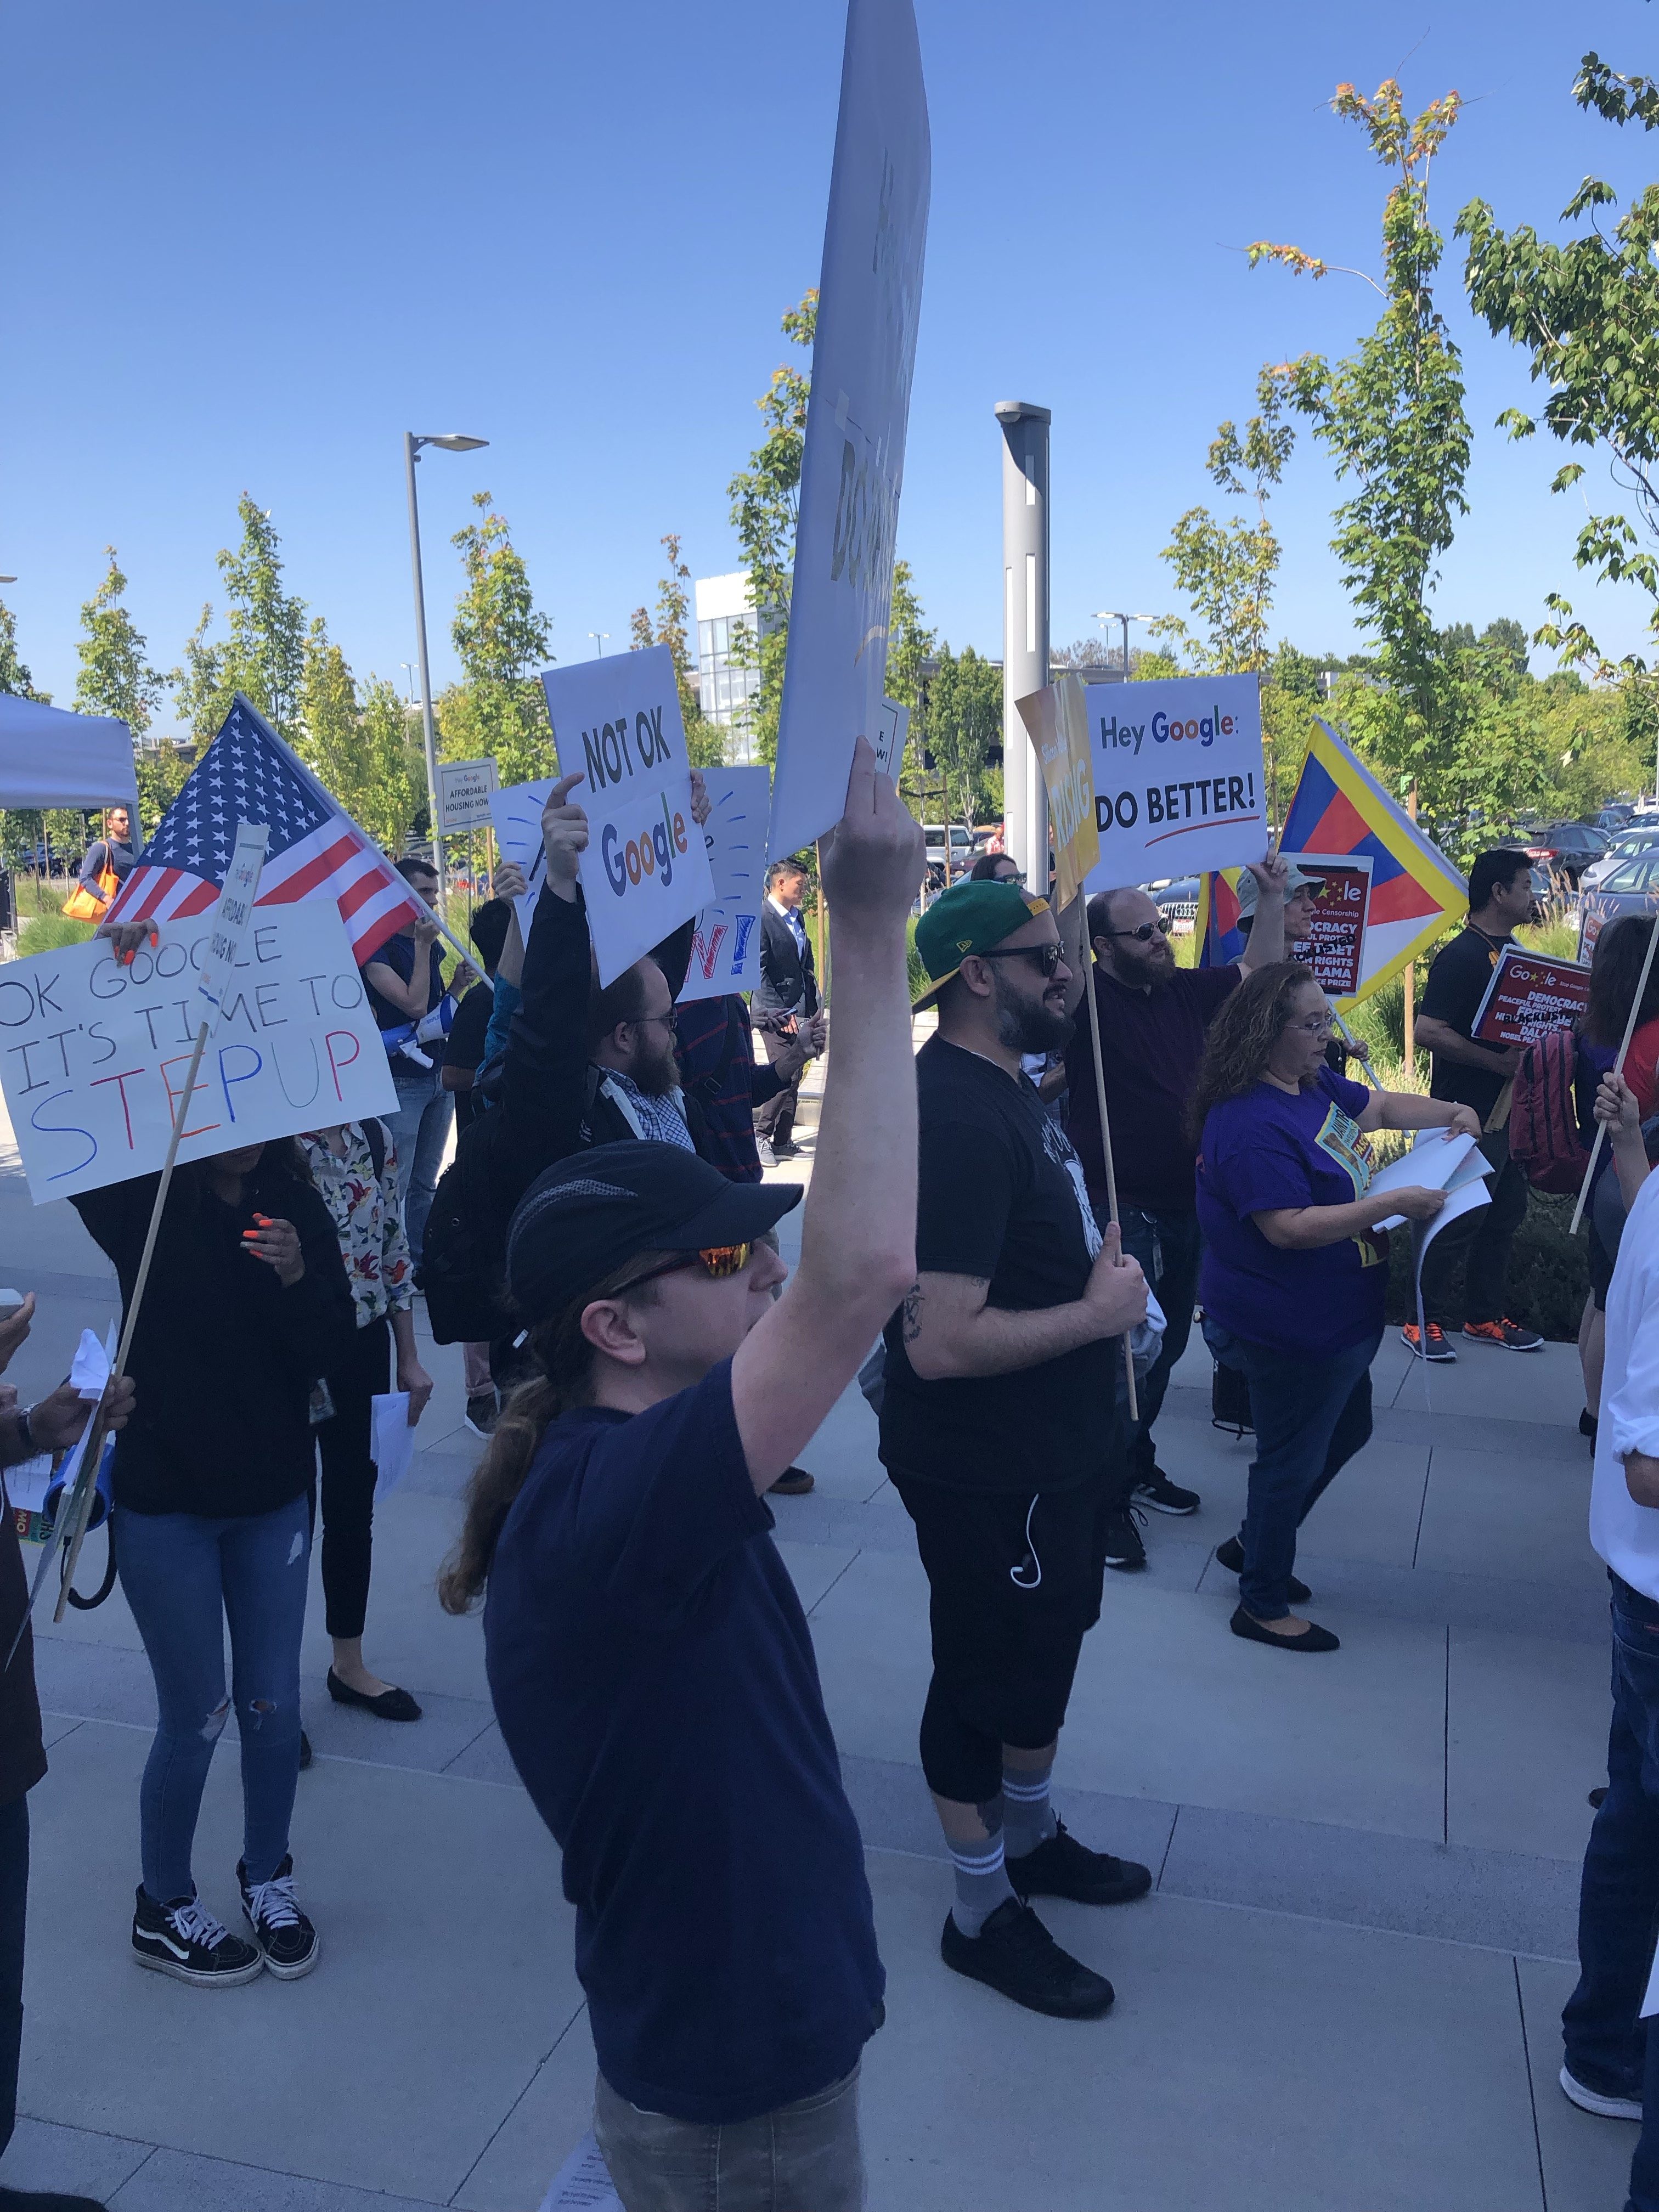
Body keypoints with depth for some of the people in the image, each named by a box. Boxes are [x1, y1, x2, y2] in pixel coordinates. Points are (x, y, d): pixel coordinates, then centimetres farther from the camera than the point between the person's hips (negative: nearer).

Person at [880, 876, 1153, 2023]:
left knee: (1045, 1651, 26)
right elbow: (941, 1340, -34)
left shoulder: (1005, 1085, 5)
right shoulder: (955, 1121, -29)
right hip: (990, 1471, -10)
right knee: (991, 1679, 9)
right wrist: (1098, 1313, -23)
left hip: (1055, 1446, 10)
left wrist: (1100, 1275, 2)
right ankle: (983, 1914, 30)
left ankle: (1031, 1838, 48)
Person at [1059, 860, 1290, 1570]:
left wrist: (1272, 899, 10)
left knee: (1164, 1347, 18)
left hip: (1182, 1205, 8)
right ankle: (1105, 1502, 6)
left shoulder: (1184, 991, 7)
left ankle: (1138, 1468, 35)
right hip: (1118, 1211, -8)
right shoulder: (1090, 999, -14)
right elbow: (1062, 970, -36)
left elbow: (1255, 970, 20)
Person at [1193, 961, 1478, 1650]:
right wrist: (1395, 1203, -29)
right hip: (1290, 1331, -11)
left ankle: (1252, 1545, 42)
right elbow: (1290, 1228, -33)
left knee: (1346, 1431, 27)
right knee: (1292, 1460, 6)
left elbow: (1379, 1106, 16)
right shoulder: (1250, 1123, -28)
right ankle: (1262, 1606, 26)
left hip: (1336, 1320, 11)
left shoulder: (1314, 1084, 2)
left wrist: (1450, 1113, -2)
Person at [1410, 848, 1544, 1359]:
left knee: (1504, 1218, 15)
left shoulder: (1512, 952, 12)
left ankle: (1486, 1317, 26)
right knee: (1458, 1221, -3)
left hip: (1508, 1110, 9)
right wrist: (1499, 1061, -25)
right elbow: (1429, 1031, -25)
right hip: (1468, 1115, -9)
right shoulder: (1461, 956, -17)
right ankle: (1424, 1321, 8)